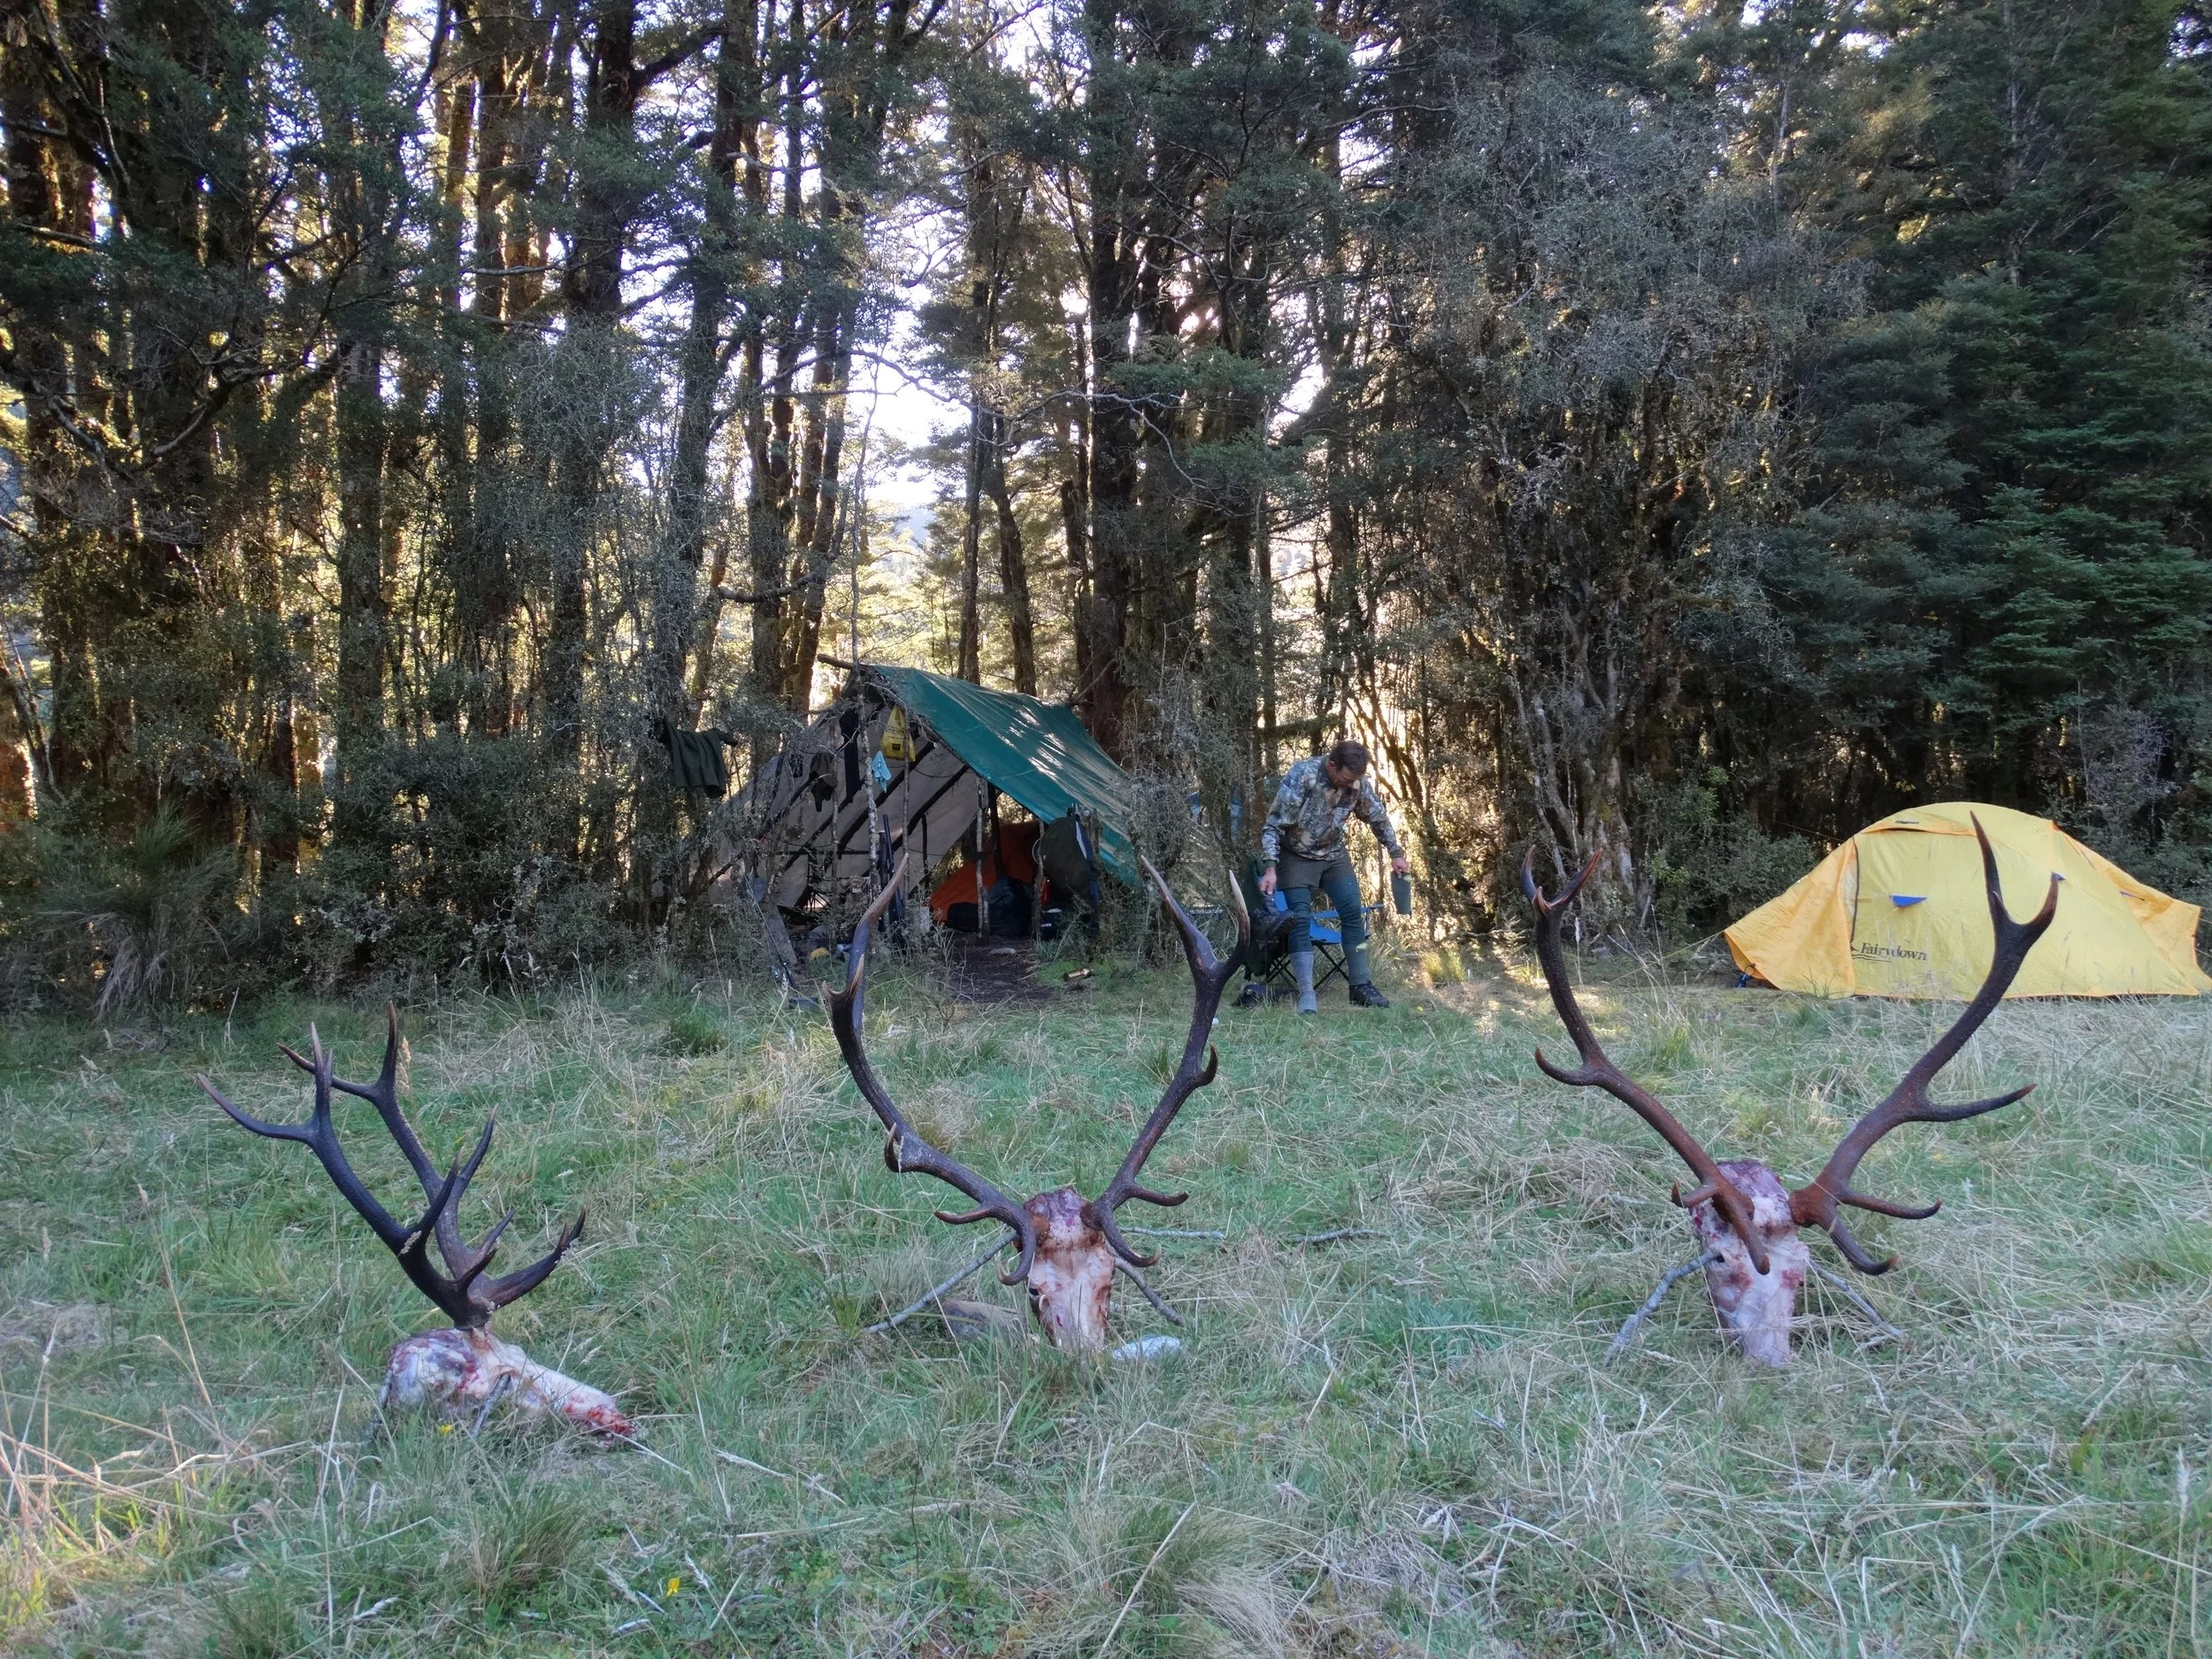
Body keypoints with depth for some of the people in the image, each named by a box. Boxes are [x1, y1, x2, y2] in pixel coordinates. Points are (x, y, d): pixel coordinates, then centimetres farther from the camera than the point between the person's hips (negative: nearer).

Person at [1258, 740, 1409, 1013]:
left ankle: (1361, 986, 5)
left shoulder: (1359, 782, -14)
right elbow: (1273, 825, -25)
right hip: (1296, 857, -4)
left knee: (1353, 913, -3)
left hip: (1333, 855, 5)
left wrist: (1396, 853, 10)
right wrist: (1270, 868, -32)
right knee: (1301, 920, -12)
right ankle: (1306, 997, -14)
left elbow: (1378, 818, 6)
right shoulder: (1301, 776, -28)